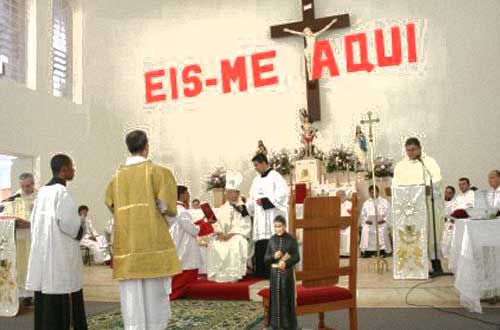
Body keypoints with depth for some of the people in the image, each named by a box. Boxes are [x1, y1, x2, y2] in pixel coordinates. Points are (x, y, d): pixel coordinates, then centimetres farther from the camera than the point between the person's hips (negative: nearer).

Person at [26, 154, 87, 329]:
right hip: (60, 253, -8)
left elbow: (34, 222, 15)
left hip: (41, 252, 8)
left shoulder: (42, 192, 11)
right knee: (60, 300, -3)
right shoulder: (61, 192, -13)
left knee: (44, 300, 11)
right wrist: (81, 227, 2)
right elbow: (69, 223, -18)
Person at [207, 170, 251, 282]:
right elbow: (217, 224, 9)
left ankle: (233, 274, -28)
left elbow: (243, 227, -9)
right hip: (223, 236, 4)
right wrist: (219, 233, -12)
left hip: (238, 236, -4)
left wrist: (230, 235, -18)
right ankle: (217, 274, -20)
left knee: (234, 245, -36)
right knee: (214, 246, -27)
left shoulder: (243, 208, 2)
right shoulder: (222, 208, 17)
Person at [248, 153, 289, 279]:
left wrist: (264, 201, -16)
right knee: (260, 245, 2)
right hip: (260, 218, 7)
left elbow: (282, 194, -13)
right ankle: (262, 272, 7)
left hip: (272, 217, -7)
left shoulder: (275, 176, -4)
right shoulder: (257, 179, 18)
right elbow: (252, 197, 20)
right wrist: (246, 206, 3)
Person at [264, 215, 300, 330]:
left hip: (287, 273, -3)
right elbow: (266, 259, 5)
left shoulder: (291, 240, -4)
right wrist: (274, 256, -16)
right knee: (275, 299, 5)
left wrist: (285, 263, -24)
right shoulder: (272, 240, 4)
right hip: (275, 273, 3)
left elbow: (297, 257, -8)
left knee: (286, 299, 0)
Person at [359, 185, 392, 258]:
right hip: (369, 222, 2)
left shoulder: (385, 202, 14)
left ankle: (383, 250, -27)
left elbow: (388, 213, 5)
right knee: (365, 230, -28)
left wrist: (383, 220, -11)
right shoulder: (366, 203, 20)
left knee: (382, 230, -32)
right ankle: (366, 250, -24)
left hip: (381, 222, -2)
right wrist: (366, 220, -4)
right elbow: (363, 215, 15)